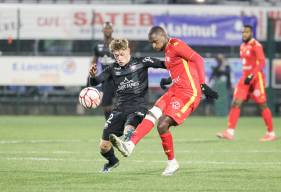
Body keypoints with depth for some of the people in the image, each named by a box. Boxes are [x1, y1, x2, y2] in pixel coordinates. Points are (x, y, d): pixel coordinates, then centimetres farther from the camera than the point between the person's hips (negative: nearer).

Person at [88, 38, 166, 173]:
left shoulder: (141, 62, 0)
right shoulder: (113, 69, 7)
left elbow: (164, 64, -2)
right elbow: (95, 82, -1)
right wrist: (93, 76, -23)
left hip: (137, 107, -2)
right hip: (119, 109, 2)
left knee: (128, 130, -34)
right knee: (104, 146, 6)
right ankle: (112, 161, 28)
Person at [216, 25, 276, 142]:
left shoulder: (256, 45, -11)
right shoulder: (242, 46, 14)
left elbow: (261, 62, -19)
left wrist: (252, 75, -25)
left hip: (256, 78, -8)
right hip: (245, 78, 8)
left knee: (262, 105, -3)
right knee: (236, 103, -4)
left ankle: (271, 133, 7)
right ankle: (230, 132, -9)